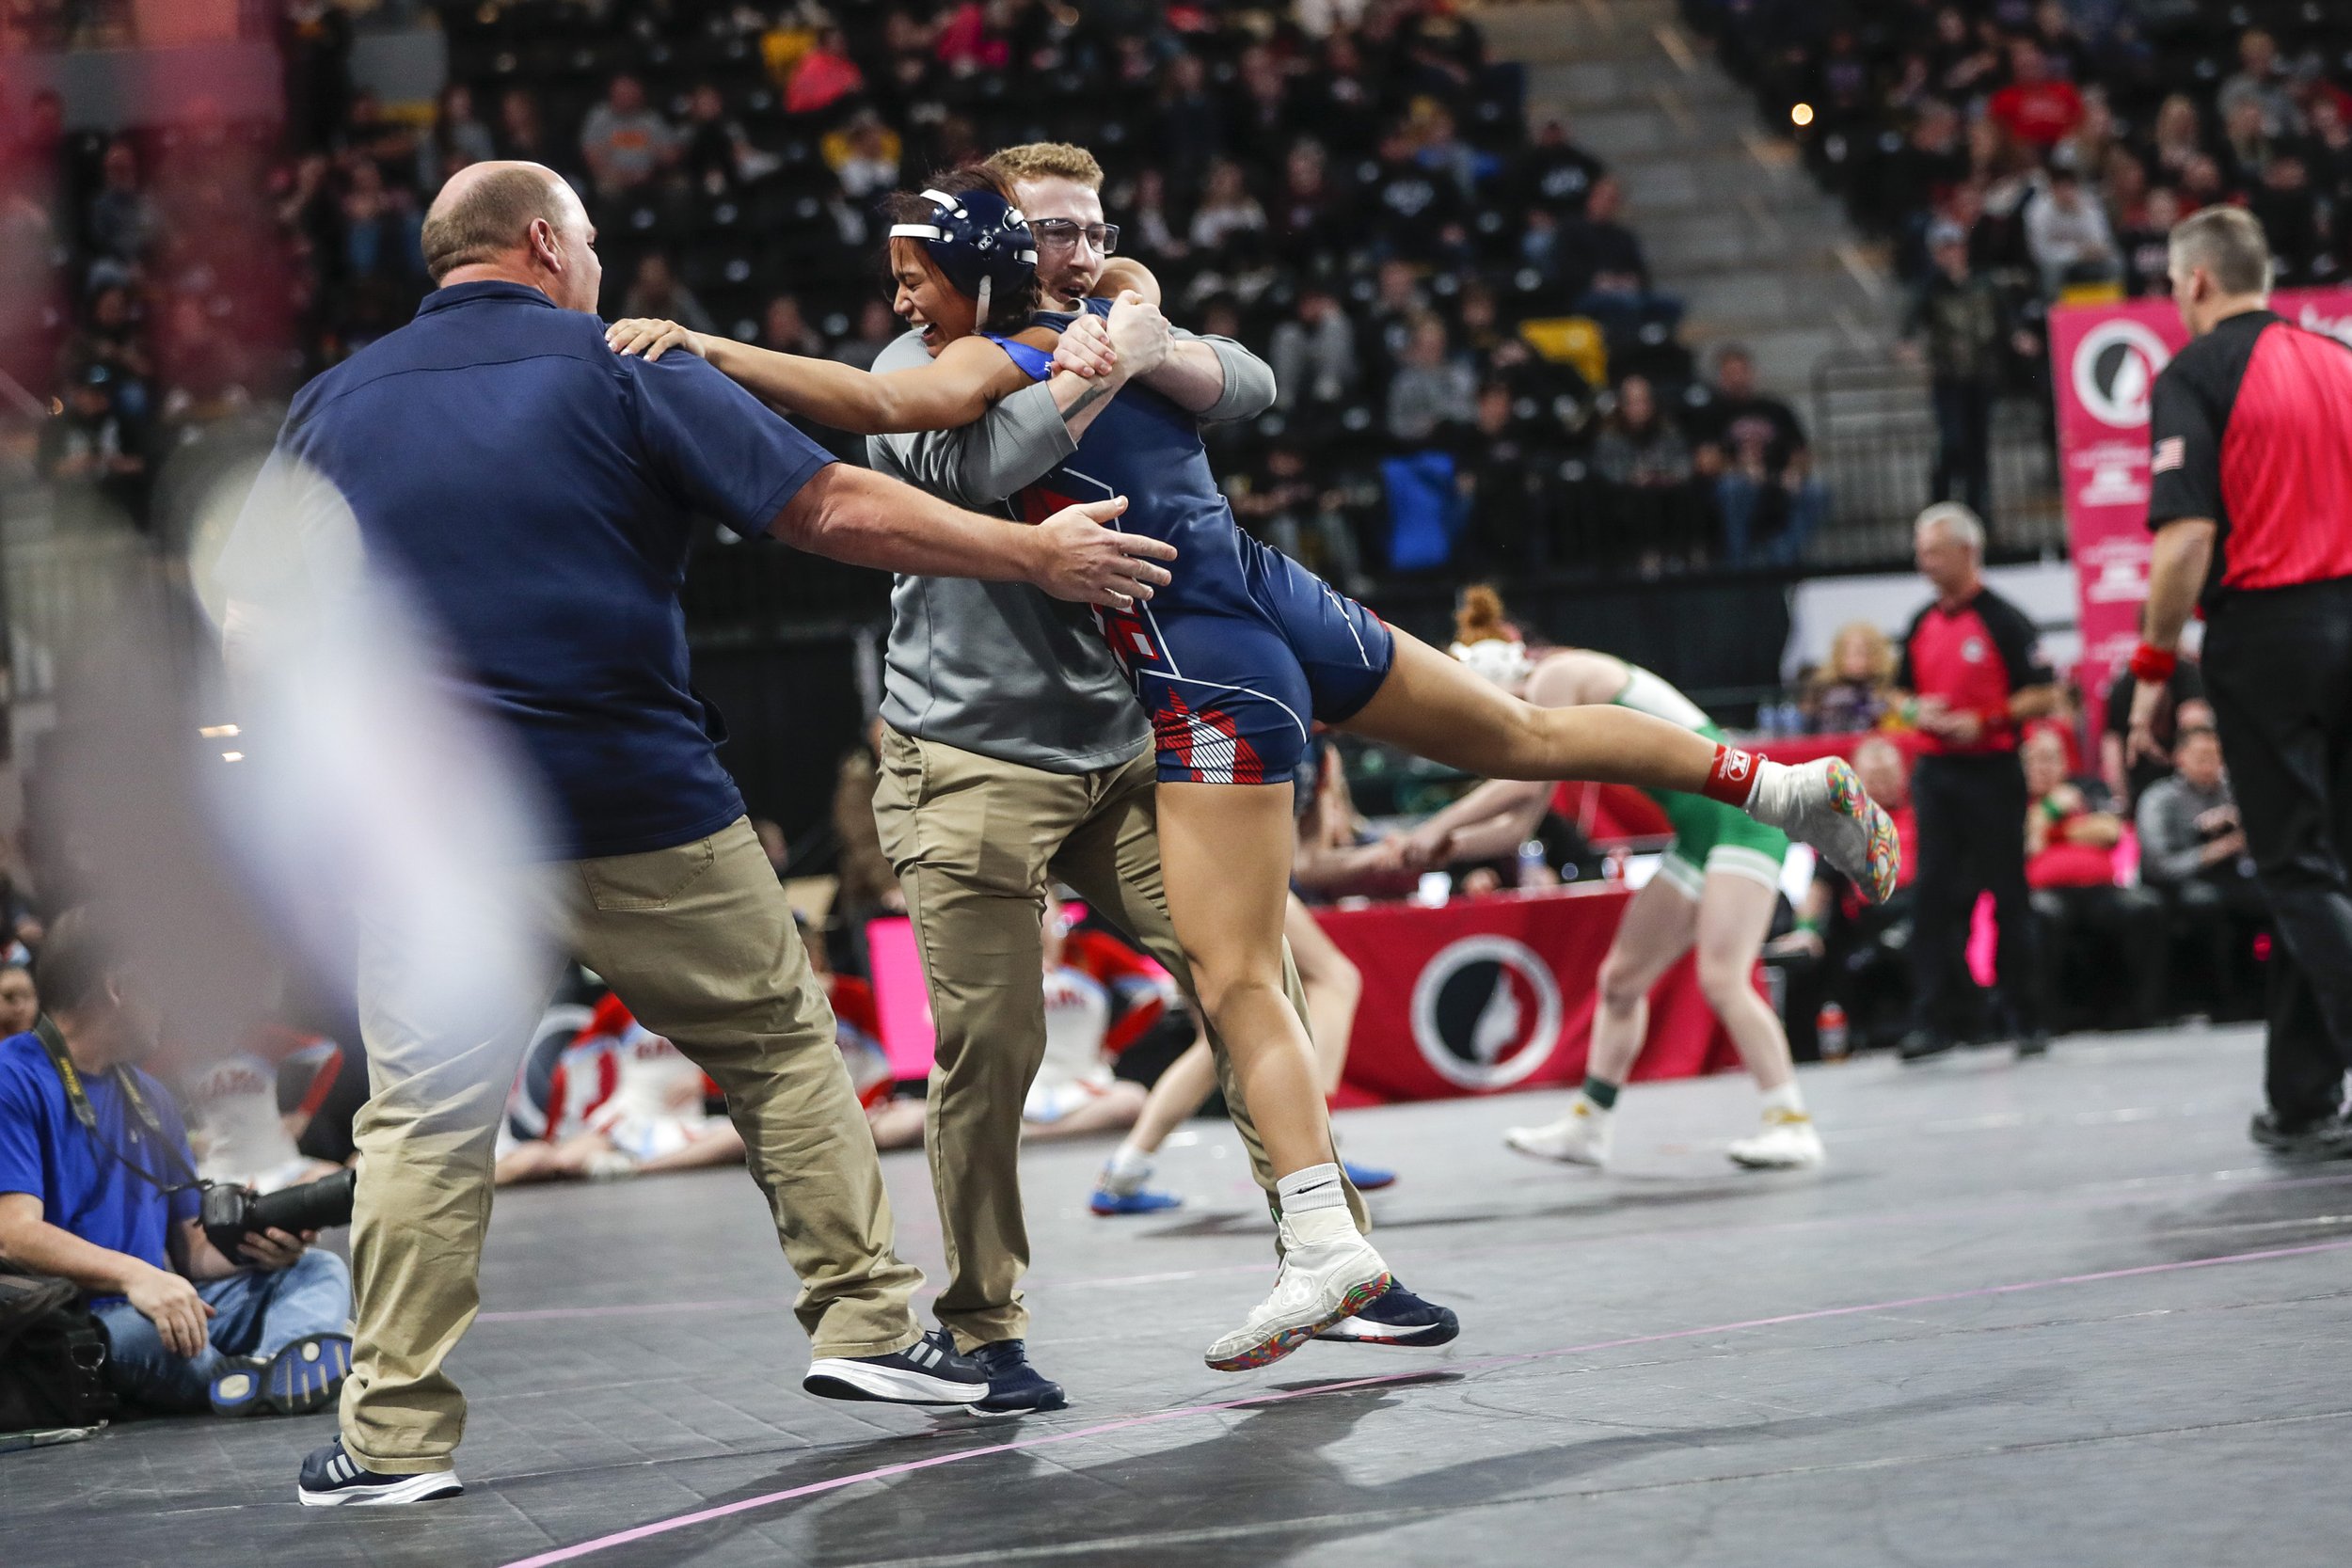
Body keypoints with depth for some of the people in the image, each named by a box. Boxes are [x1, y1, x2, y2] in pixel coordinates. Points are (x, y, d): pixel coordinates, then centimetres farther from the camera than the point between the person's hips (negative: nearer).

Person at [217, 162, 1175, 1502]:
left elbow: (256, 618, 7)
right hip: (642, 812, -2)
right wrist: (1040, 557, 3)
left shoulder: (336, 406, 9)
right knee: (782, 1045, 14)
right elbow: (836, 511, -4)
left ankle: (397, 1432, 1)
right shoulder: (628, 375, 0)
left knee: (425, 1119, 5)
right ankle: (865, 1322, 15)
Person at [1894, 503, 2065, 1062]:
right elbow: (1905, 691, 22)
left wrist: (1986, 721, -19)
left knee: (2008, 897, 0)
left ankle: (2028, 1019, 7)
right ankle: (1932, 1020, -1)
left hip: (1991, 770, -5)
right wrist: (1918, 710, -1)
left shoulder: (2002, 620, -6)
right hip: (1935, 772, 5)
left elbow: (2044, 695, -9)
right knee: (1934, 894, -1)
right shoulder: (1922, 624, 12)